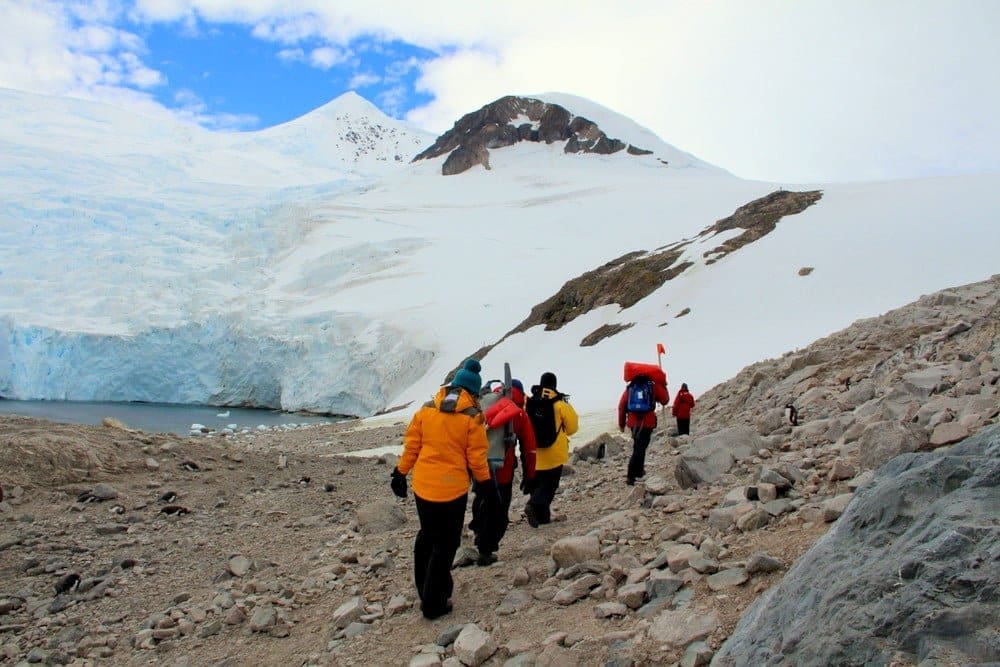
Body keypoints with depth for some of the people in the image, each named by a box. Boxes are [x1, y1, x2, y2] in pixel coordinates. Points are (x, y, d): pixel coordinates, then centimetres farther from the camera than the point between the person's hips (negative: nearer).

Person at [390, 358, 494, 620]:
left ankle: (426, 591, 33)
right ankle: (434, 603, 11)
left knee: (426, 537, 22)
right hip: (452, 488, -4)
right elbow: (476, 456, -7)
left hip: (423, 485, 5)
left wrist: (400, 473, 15)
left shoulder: (426, 409, 1)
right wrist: (486, 483, 7)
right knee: (445, 544, 7)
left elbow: (411, 444, 5)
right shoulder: (472, 416, -10)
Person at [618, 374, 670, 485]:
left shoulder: (629, 387, 6)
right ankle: (631, 476, -10)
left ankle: (639, 470, 34)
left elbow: (621, 406, 4)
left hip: (633, 422, 3)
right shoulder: (653, 386, -1)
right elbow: (665, 400, 6)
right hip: (648, 422, -3)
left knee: (638, 446, 24)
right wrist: (663, 386, 20)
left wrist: (621, 423, 13)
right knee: (639, 448, -3)